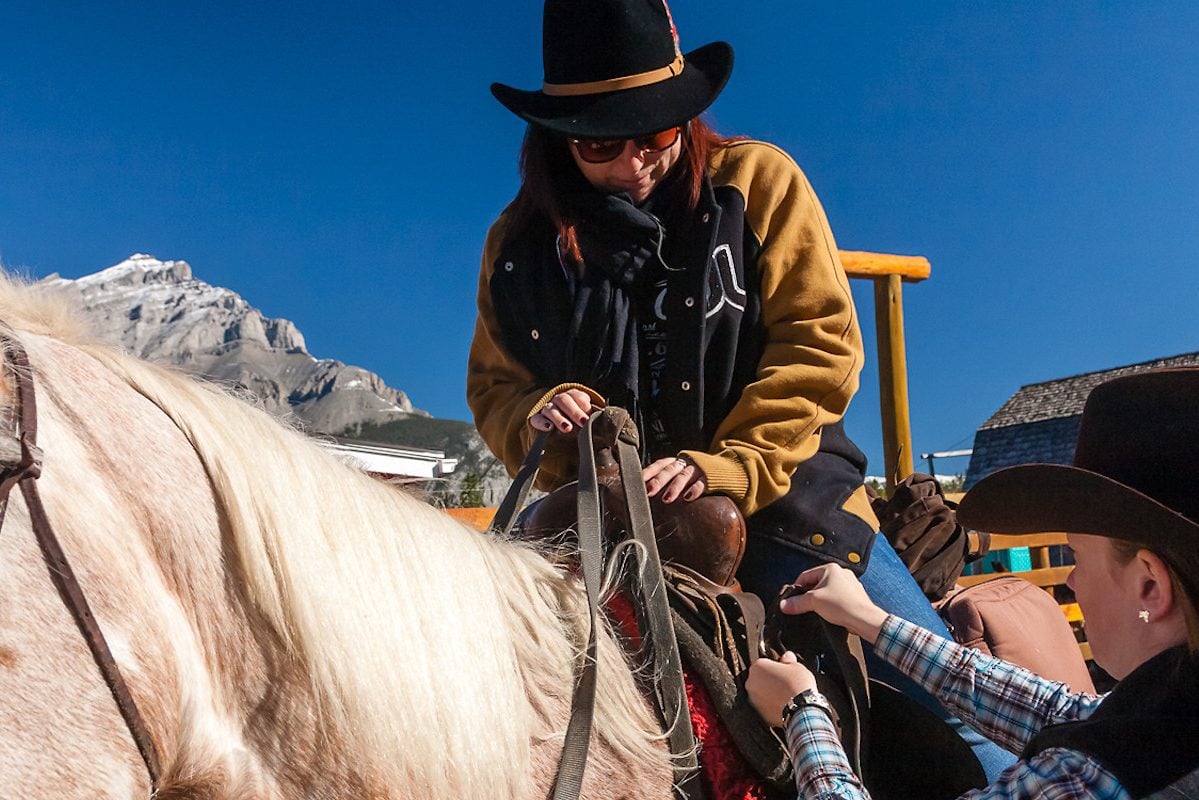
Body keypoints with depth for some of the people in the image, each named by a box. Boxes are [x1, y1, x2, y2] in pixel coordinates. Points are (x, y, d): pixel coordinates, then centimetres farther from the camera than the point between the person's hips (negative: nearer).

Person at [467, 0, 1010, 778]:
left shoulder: (759, 181, -1)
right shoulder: (521, 241, 5)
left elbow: (821, 342, -7)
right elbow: (492, 385, 12)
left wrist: (726, 467, -20)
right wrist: (538, 416, -12)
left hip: (783, 503, -1)